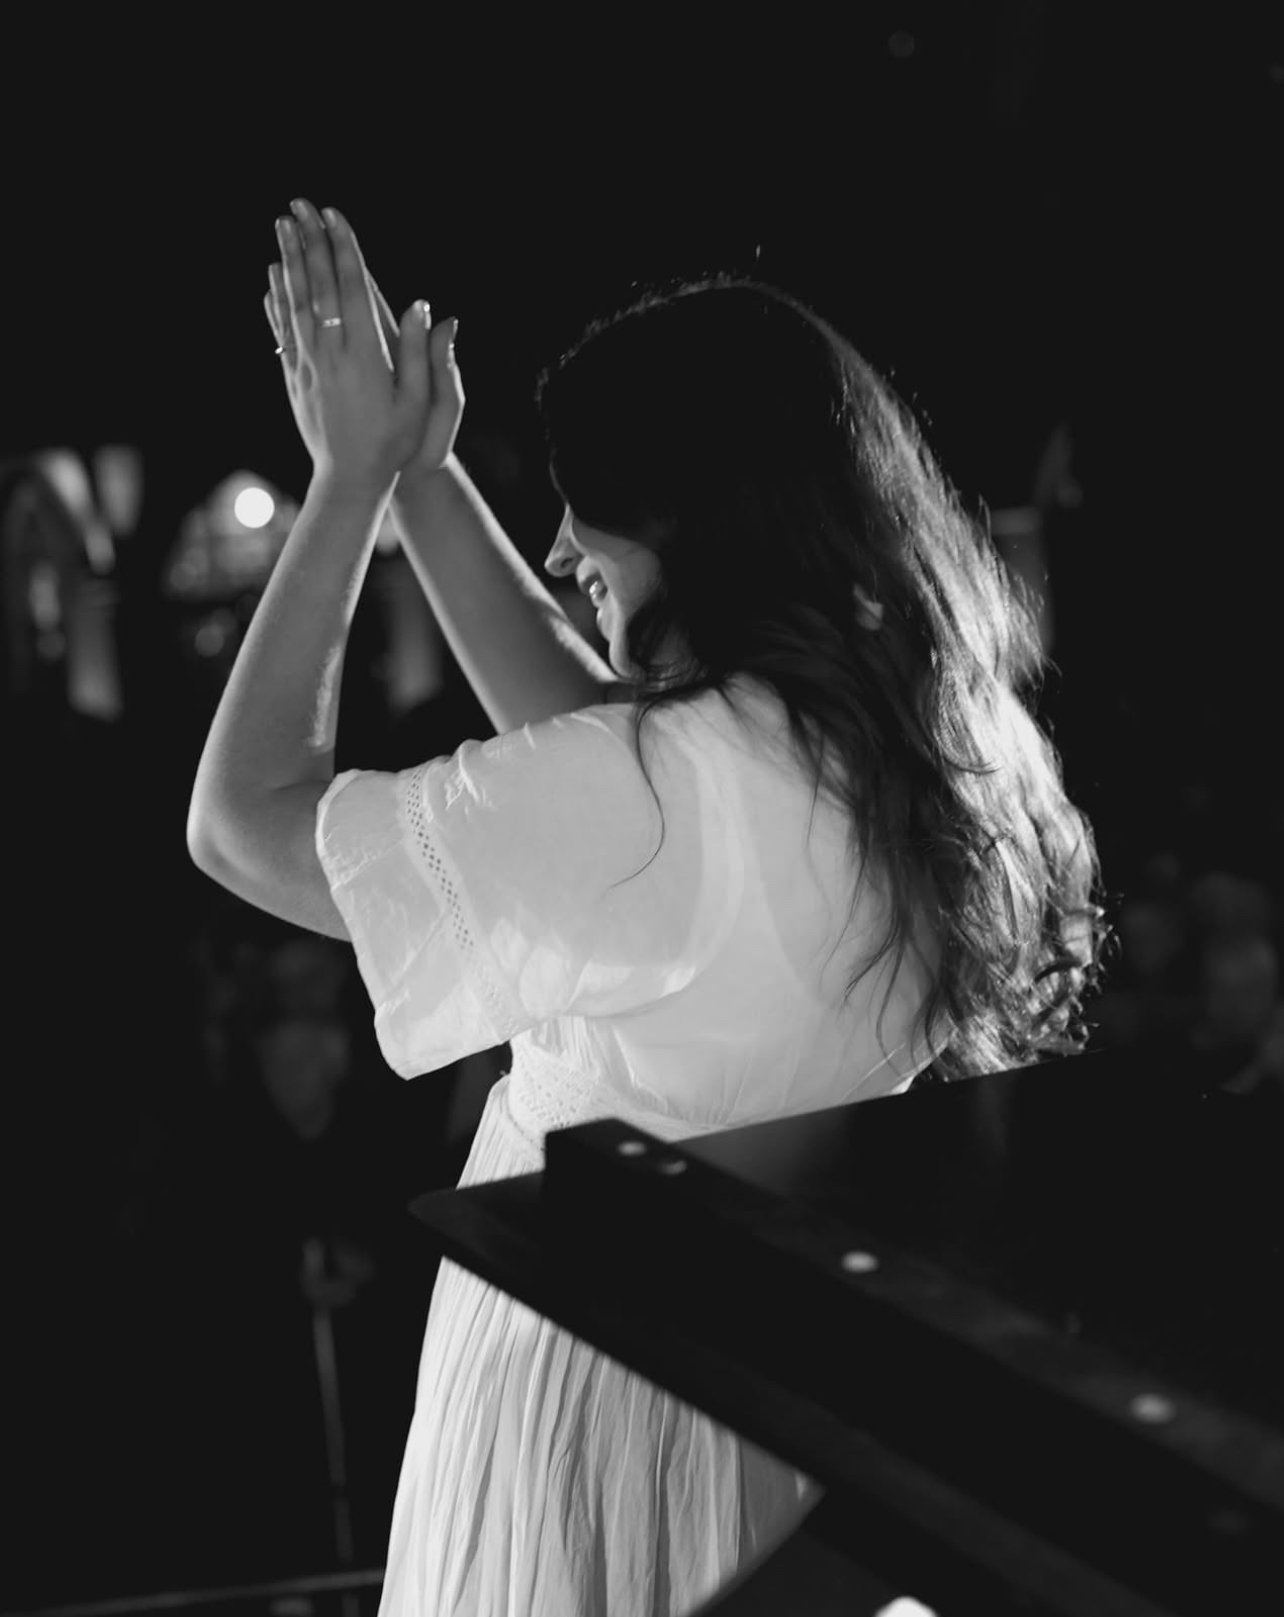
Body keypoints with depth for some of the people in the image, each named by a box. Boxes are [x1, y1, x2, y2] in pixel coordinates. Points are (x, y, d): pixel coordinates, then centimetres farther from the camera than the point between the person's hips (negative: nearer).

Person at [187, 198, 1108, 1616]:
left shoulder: (669, 793, -26)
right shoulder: (908, 730, -3)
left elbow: (242, 819, -16)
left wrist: (351, 479, -9)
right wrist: (420, 479, 11)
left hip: (603, 1406, -7)